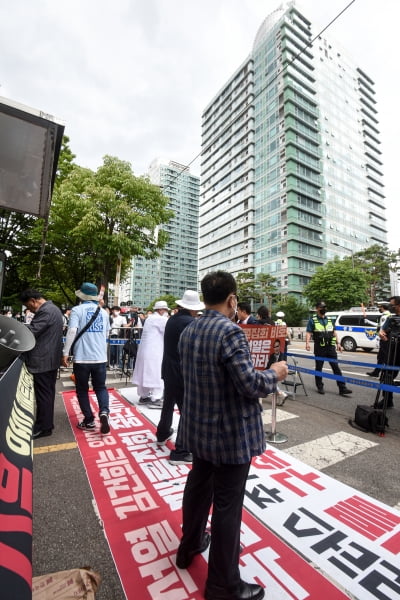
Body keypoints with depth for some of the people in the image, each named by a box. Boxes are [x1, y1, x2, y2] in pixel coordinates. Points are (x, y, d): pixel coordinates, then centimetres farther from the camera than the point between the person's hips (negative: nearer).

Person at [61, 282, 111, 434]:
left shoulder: (77, 310, -5)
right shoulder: (103, 311, 9)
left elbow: (72, 331, -17)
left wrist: (65, 353, -12)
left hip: (81, 357, -3)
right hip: (101, 357, 3)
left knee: (82, 389, 14)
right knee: (100, 387, 15)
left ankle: (89, 421, 18)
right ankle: (104, 412, -8)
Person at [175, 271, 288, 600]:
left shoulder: (188, 331, 1)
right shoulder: (230, 332, -25)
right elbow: (251, 386, -25)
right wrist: (275, 374, -6)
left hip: (199, 427, 8)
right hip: (231, 434, -8)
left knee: (198, 485, 27)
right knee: (227, 504, 11)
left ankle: (190, 546, 50)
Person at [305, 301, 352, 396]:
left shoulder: (329, 319, 14)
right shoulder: (312, 320, -2)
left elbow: (334, 332, 19)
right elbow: (308, 332, -9)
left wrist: (338, 343, 12)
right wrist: (307, 343, -24)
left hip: (331, 347, 4)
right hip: (319, 348, -4)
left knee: (336, 367, 2)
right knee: (318, 368, 7)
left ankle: (342, 388, 6)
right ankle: (320, 387, 19)